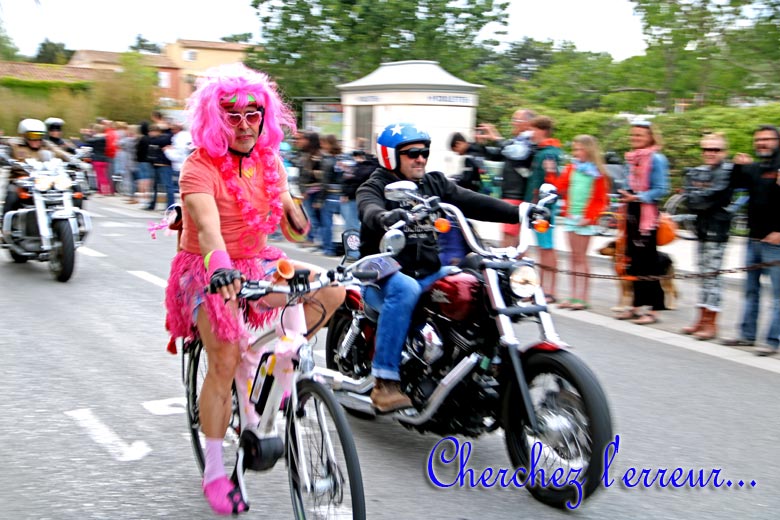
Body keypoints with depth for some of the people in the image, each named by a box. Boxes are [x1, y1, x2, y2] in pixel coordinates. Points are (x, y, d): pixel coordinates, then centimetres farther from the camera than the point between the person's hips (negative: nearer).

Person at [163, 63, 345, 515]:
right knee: (225, 364, -16)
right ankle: (215, 472, 0)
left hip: (257, 263, 6)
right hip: (212, 272, -6)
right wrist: (221, 268, -54)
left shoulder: (268, 159, 1)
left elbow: (286, 204, 6)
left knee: (332, 291, -12)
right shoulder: (201, 167, -19)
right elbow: (207, 225, -36)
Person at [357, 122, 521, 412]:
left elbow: (472, 202, 3)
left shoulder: (434, 183, 15)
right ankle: (385, 382, -34)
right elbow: (369, 210, -24)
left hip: (429, 274, 5)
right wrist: (383, 217, -49)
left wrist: (517, 212, -11)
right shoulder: (376, 187, -1)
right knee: (405, 289, -37)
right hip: (384, 276, -5)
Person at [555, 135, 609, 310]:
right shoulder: (570, 168, 9)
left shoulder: (598, 173, -4)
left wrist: (589, 217, -13)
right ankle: (574, 295, 14)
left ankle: (581, 297, 2)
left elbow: (601, 200, -4)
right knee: (574, 257, 9)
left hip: (585, 220, -4)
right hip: (570, 217, 4)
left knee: (581, 257, -2)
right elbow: (560, 188, 5)